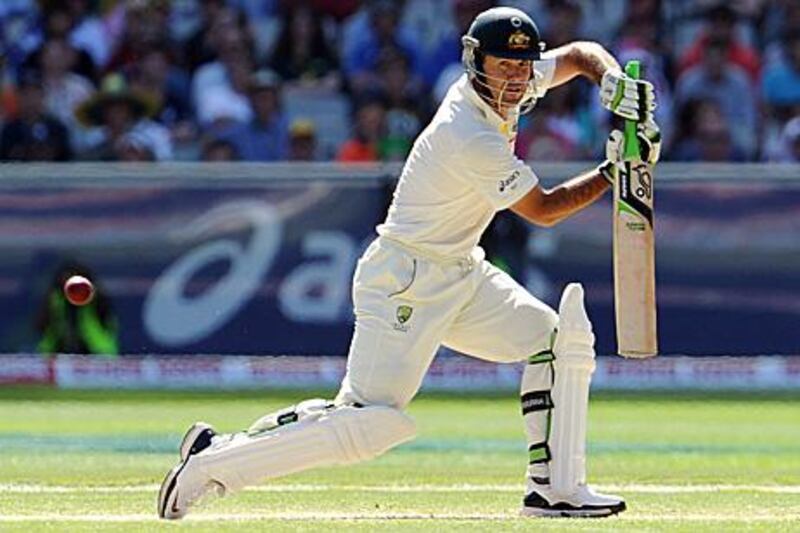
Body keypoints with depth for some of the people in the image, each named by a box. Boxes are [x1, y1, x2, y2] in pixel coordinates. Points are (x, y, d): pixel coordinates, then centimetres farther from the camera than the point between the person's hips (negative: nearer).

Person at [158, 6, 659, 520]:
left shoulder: (502, 87, 0)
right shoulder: (471, 141, -26)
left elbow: (581, 54, 12)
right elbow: (544, 209, -15)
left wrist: (616, 85, -8)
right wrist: (613, 172, -11)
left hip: (461, 274, 10)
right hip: (405, 283, -10)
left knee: (559, 341, 5)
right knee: (367, 422, -15)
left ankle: (555, 489, 9)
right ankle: (213, 462, -8)